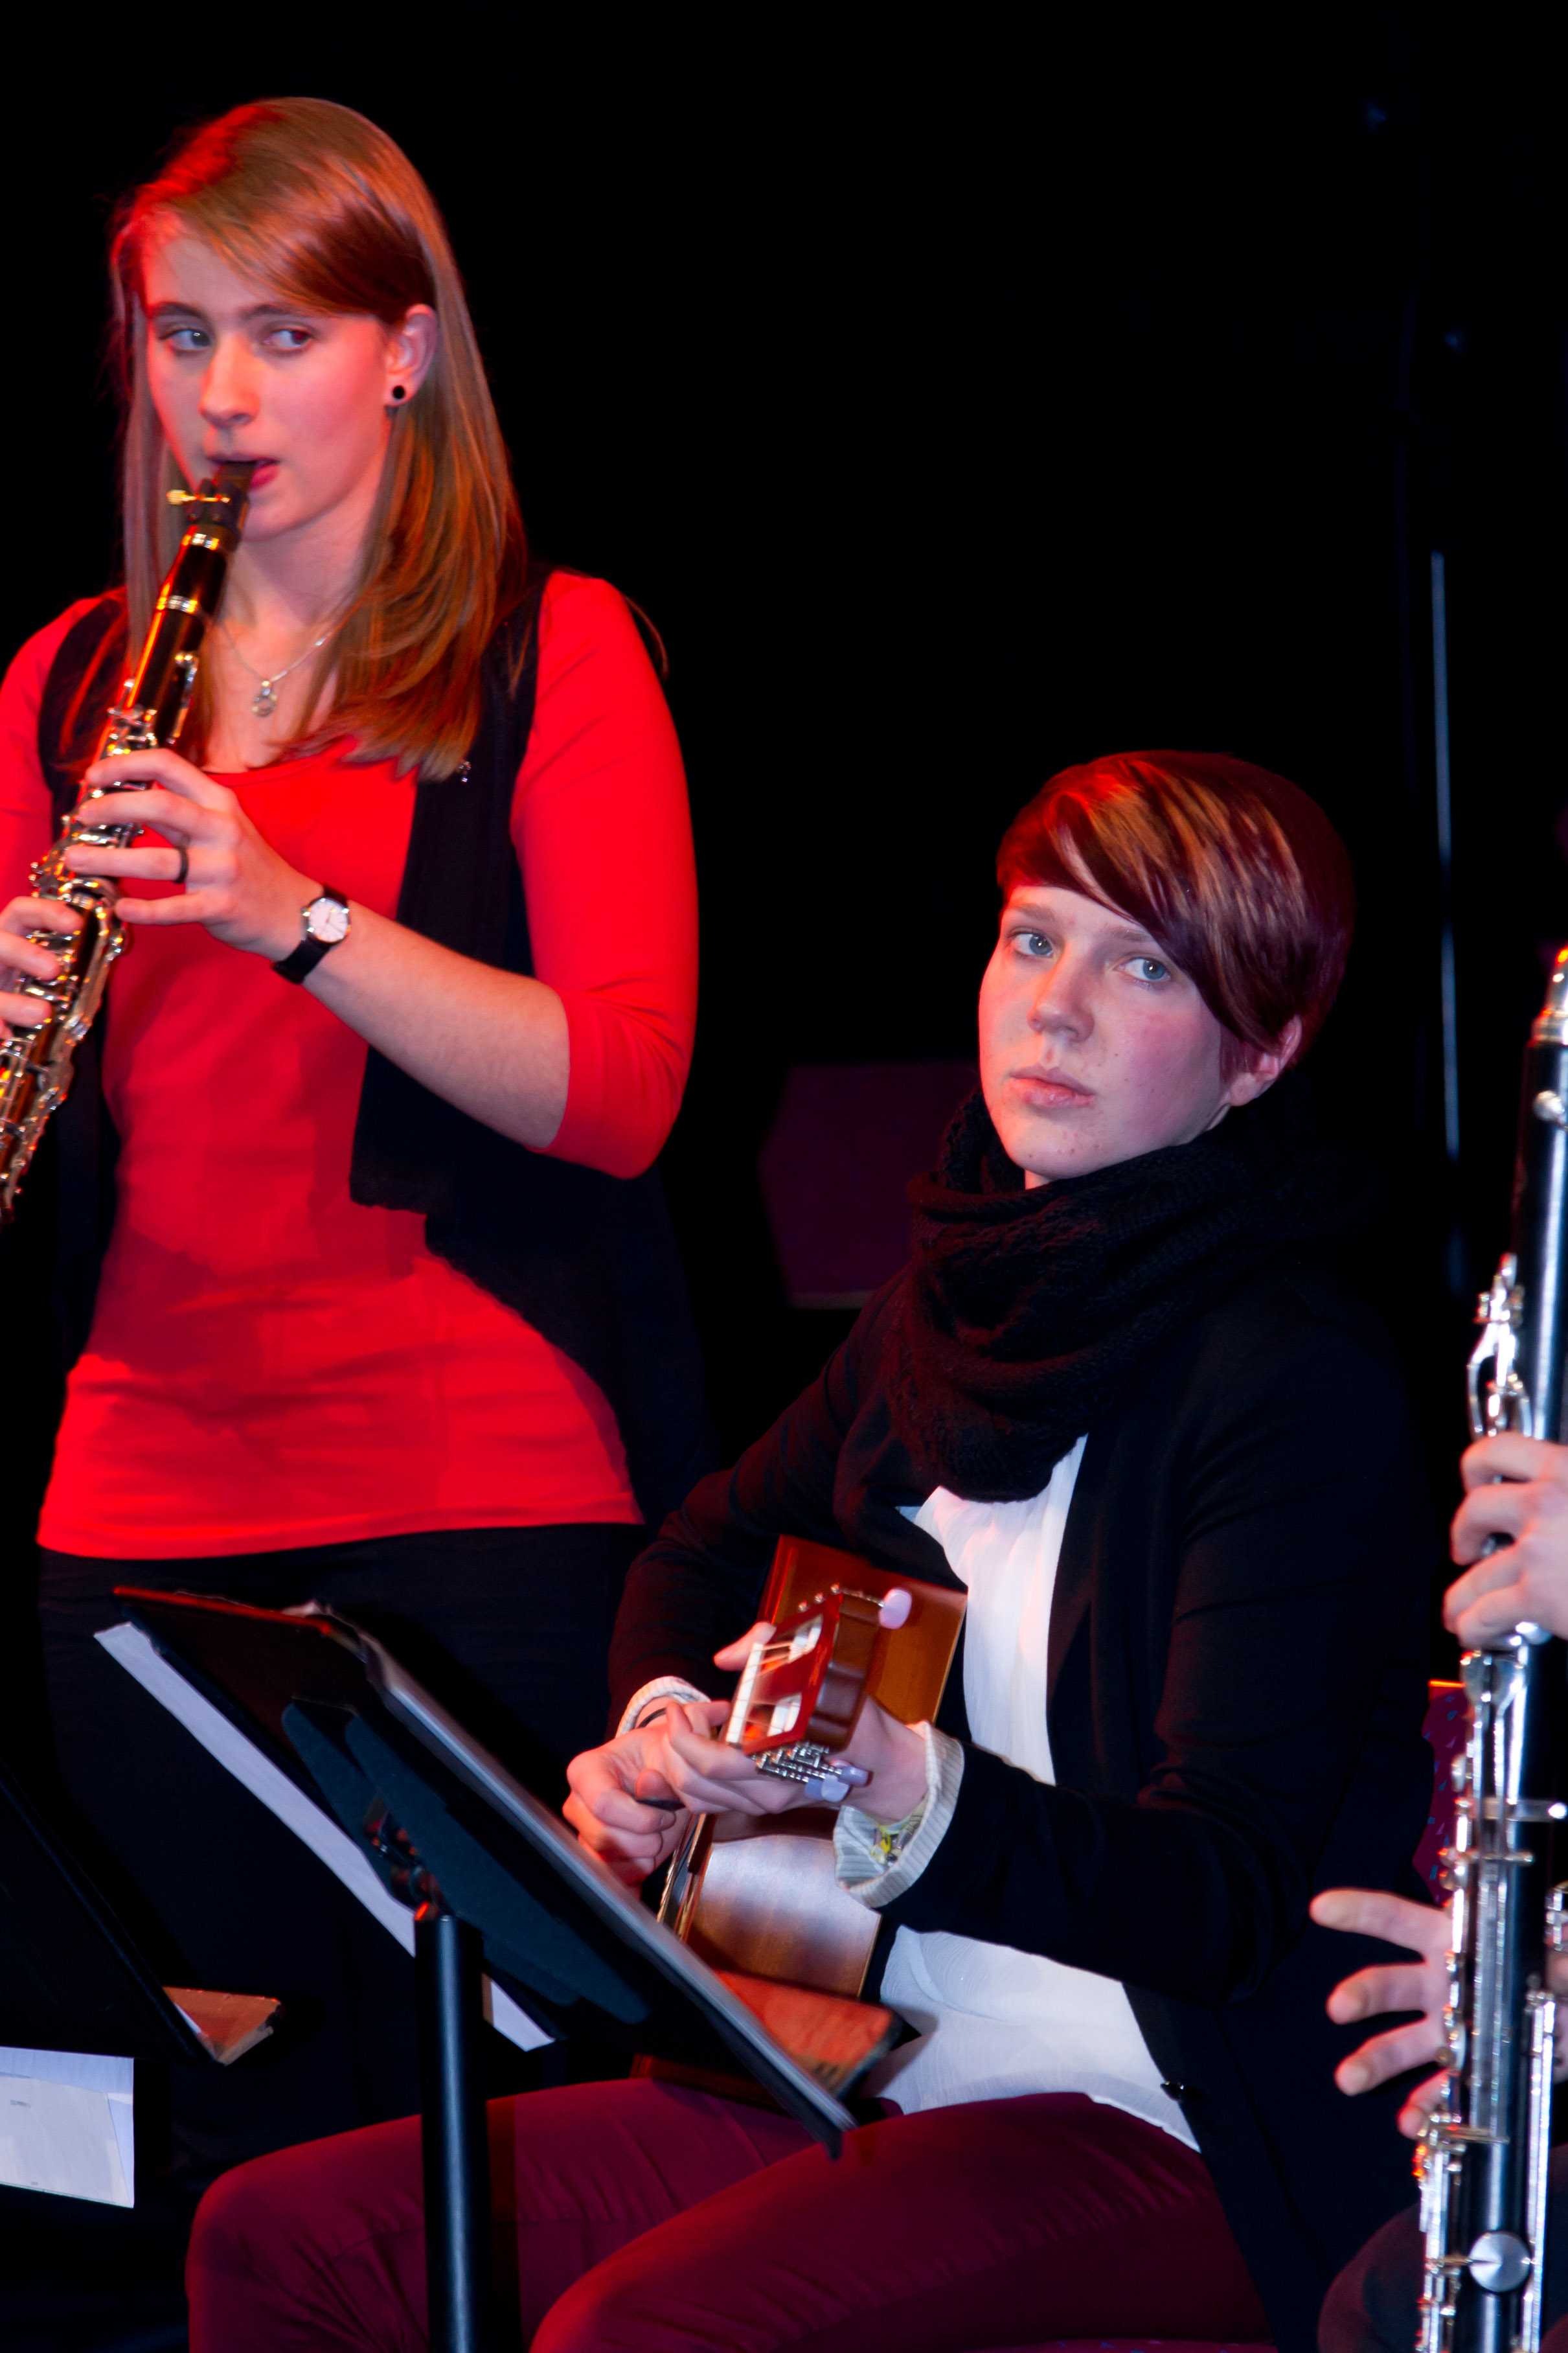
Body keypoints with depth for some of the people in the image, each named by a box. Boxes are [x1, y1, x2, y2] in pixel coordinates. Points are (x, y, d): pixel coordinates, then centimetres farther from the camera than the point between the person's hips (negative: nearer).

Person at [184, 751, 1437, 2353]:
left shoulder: (1299, 1382, -13)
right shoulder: (957, 1306, 10)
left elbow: (1223, 1892, -22)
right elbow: (707, 1554, 29)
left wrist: (907, 1791, -39)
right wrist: (662, 1735, 6)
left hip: (1182, 2140, -8)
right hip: (883, 2078, 8)